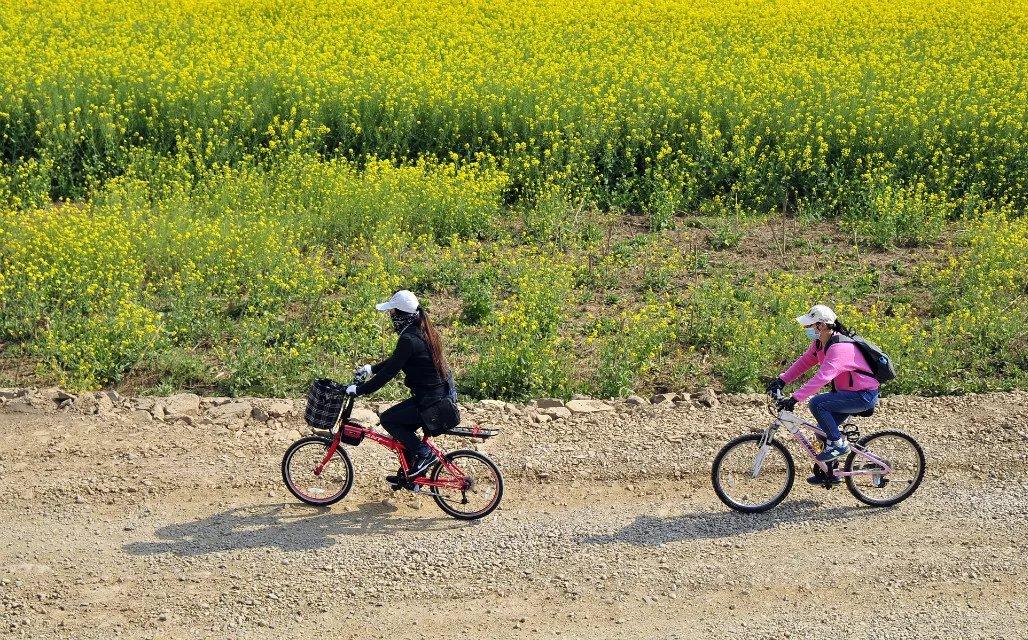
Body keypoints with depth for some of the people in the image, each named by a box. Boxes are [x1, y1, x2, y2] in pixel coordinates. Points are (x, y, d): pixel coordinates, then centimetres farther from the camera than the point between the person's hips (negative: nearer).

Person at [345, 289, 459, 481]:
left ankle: (424, 454, 1)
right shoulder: (422, 331, 9)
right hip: (444, 396, 10)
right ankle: (409, 474, 25)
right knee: (403, 427, 19)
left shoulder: (409, 340, -21)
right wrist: (371, 369, 23)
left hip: (433, 403, -10)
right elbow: (396, 360, 23)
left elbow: (388, 373, -19)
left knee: (387, 419, -1)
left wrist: (358, 390, -11)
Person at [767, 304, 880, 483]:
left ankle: (839, 444, -10)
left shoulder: (839, 347, -29)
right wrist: (782, 380, -9)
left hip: (864, 396, -10)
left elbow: (822, 377, -38)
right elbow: (803, 362, 5)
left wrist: (794, 398, -41)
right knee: (823, 431, 10)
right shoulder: (819, 344, 0)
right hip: (847, 393, 10)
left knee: (817, 403, -24)